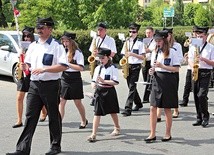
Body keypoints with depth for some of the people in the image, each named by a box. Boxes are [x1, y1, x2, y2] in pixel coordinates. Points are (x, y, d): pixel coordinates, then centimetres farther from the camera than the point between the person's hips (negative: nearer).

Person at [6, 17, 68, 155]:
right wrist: (25, 67, -3)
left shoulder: (57, 46, -7)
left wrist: (44, 69, -23)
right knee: (30, 117, 2)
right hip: (34, 85, 5)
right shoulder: (33, 46, 12)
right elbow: (28, 64, 21)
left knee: (54, 117, 8)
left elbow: (64, 66, -16)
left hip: (51, 85, -5)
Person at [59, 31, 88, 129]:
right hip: (64, 78, 5)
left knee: (78, 102, 9)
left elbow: (81, 68, -18)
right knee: (61, 101, -3)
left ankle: (84, 121, 31)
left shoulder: (77, 52, -9)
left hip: (75, 79, -5)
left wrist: (68, 64, -22)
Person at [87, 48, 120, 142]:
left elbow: (116, 82, -16)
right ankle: (93, 134, -2)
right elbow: (94, 80, 10)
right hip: (99, 91, 4)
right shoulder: (98, 68, 7)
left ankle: (117, 128, 40)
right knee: (97, 113, -2)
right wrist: (94, 84, -12)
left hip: (109, 92, -4)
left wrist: (104, 81, -22)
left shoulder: (113, 68, -9)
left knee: (112, 111, 15)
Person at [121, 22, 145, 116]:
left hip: (135, 67, -6)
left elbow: (142, 57, -6)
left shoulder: (140, 43, -3)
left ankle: (128, 109, -13)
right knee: (131, 87, 12)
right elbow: (124, 55, 14)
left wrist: (132, 54, -18)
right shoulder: (126, 42, 12)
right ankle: (138, 104, 31)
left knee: (132, 87, -10)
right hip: (127, 66, 6)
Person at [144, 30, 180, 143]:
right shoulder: (155, 52, 10)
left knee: (167, 108, 5)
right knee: (153, 107, -2)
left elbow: (176, 69, -9)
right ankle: (152, 134, 4)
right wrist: (152, 71, -5)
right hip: (157, 80, 5)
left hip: (168, 81, -4)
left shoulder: (171, 52, -5)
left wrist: (162, 66, -17)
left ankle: (168, 134, 18)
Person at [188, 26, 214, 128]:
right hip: (195, 73, 4)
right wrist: (192, 68, -8)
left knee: (201, 95, -13)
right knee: (196, 96, 6)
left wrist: (203, 59, -16)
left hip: (205, 73, -4)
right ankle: (199, 118, 15)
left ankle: (205, 117, 2)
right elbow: (190, 59, 10)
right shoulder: (193, 47, 13)